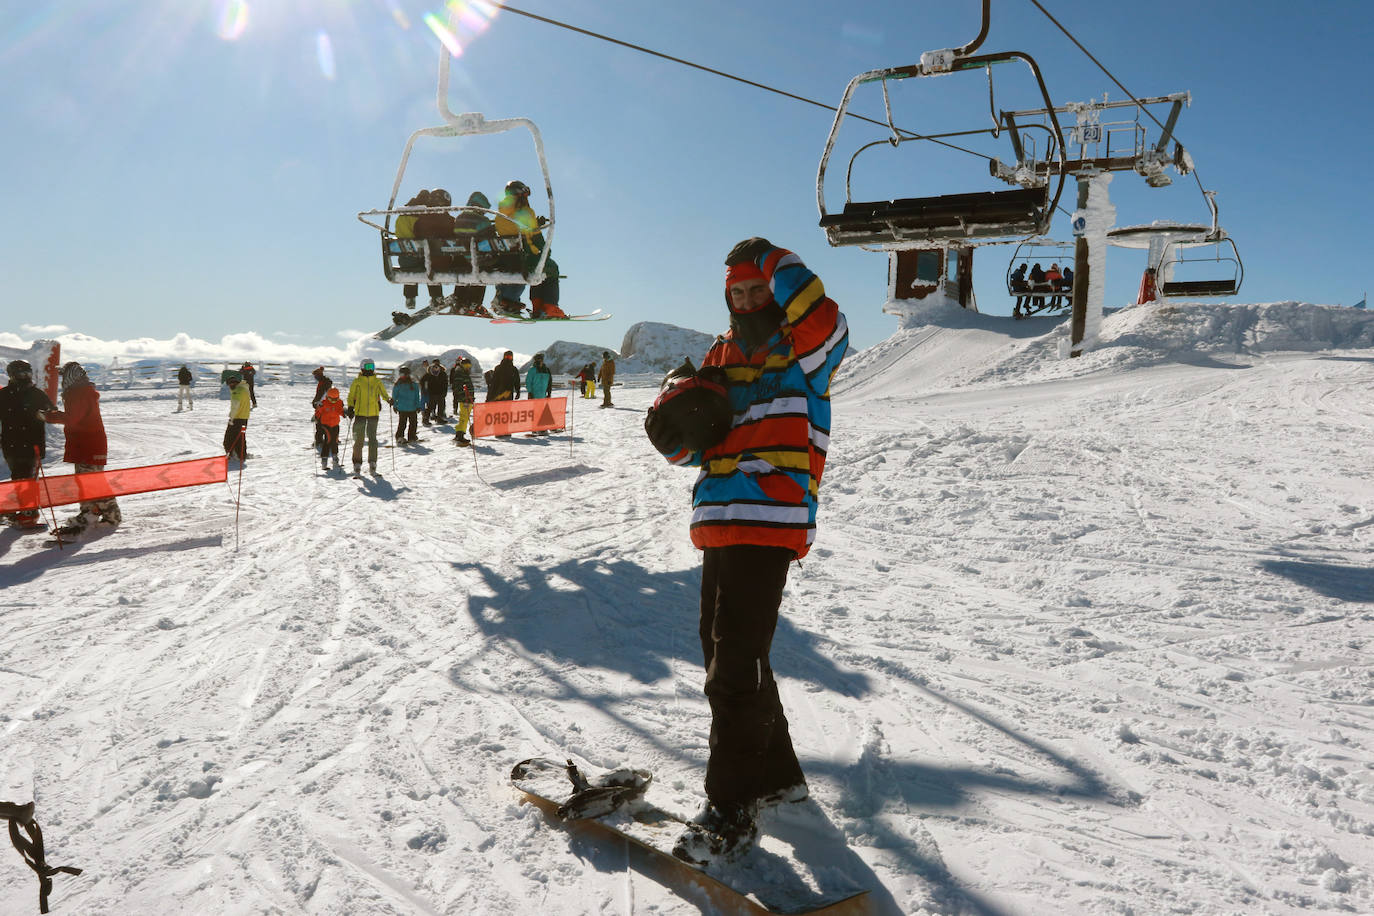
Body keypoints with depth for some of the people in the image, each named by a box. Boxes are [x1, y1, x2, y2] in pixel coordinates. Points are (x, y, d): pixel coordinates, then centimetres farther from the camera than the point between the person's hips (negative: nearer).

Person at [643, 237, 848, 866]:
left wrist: (778, 262, -13)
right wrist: (673, 429, -5)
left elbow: (827, 327, -25)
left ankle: (730, 810, 2)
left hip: (770, 522, -8)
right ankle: (776, 775, 33)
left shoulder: (802, 352, 1)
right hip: (719, 524, 8)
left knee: (735, 663, -9)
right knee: (722, 650, 16)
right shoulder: (720, 358, 19)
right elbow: (693, 447, 18)